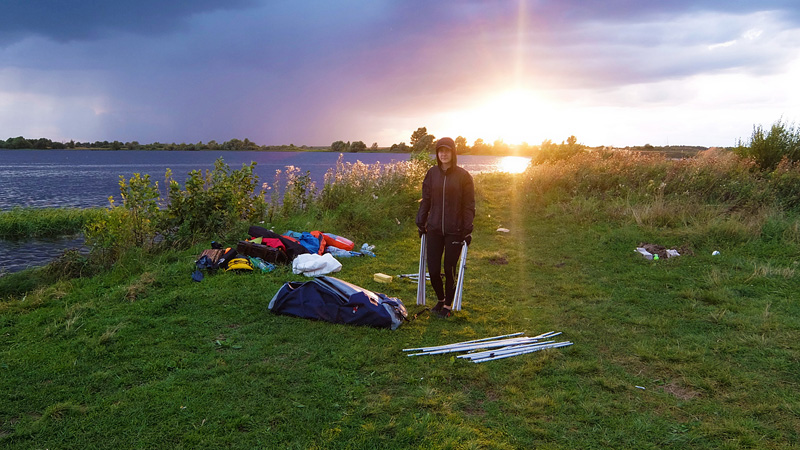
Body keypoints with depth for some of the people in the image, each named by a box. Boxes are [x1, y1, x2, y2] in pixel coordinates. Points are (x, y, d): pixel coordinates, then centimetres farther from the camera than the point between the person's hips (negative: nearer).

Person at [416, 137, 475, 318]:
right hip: (434, 229, 3)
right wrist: (421, 223, 8)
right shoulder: (432, 173, 5)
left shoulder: (463, 175, -4)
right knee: (433, 270, 3)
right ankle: (440, 299, 30)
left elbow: (469, 205, -2)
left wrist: (468, 230, -8)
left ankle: (448, 305, 25)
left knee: (450, 269, 5)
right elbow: (425, 201, 11)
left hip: (455, 231, -3)